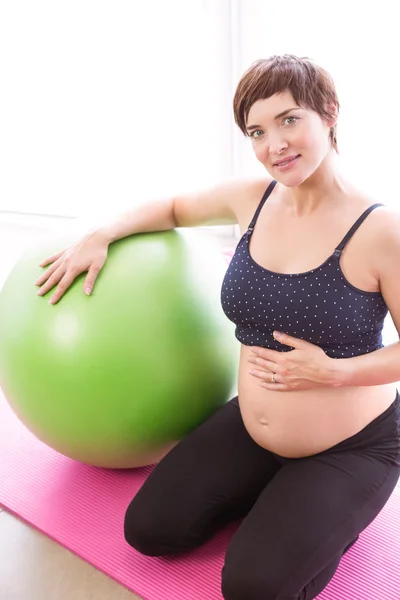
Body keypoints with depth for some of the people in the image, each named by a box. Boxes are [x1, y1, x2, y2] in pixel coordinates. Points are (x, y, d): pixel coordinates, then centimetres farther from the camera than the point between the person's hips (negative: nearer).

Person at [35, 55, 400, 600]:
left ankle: (334, 515, 16)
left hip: (354, 447, -5)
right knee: (149, 529, 4)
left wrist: (332, 372, -25)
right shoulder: (251, 198, -7)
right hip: (252, 427, 5)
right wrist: (101, 235, -1)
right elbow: (174, 207, 12)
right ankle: (279, 495, 22)